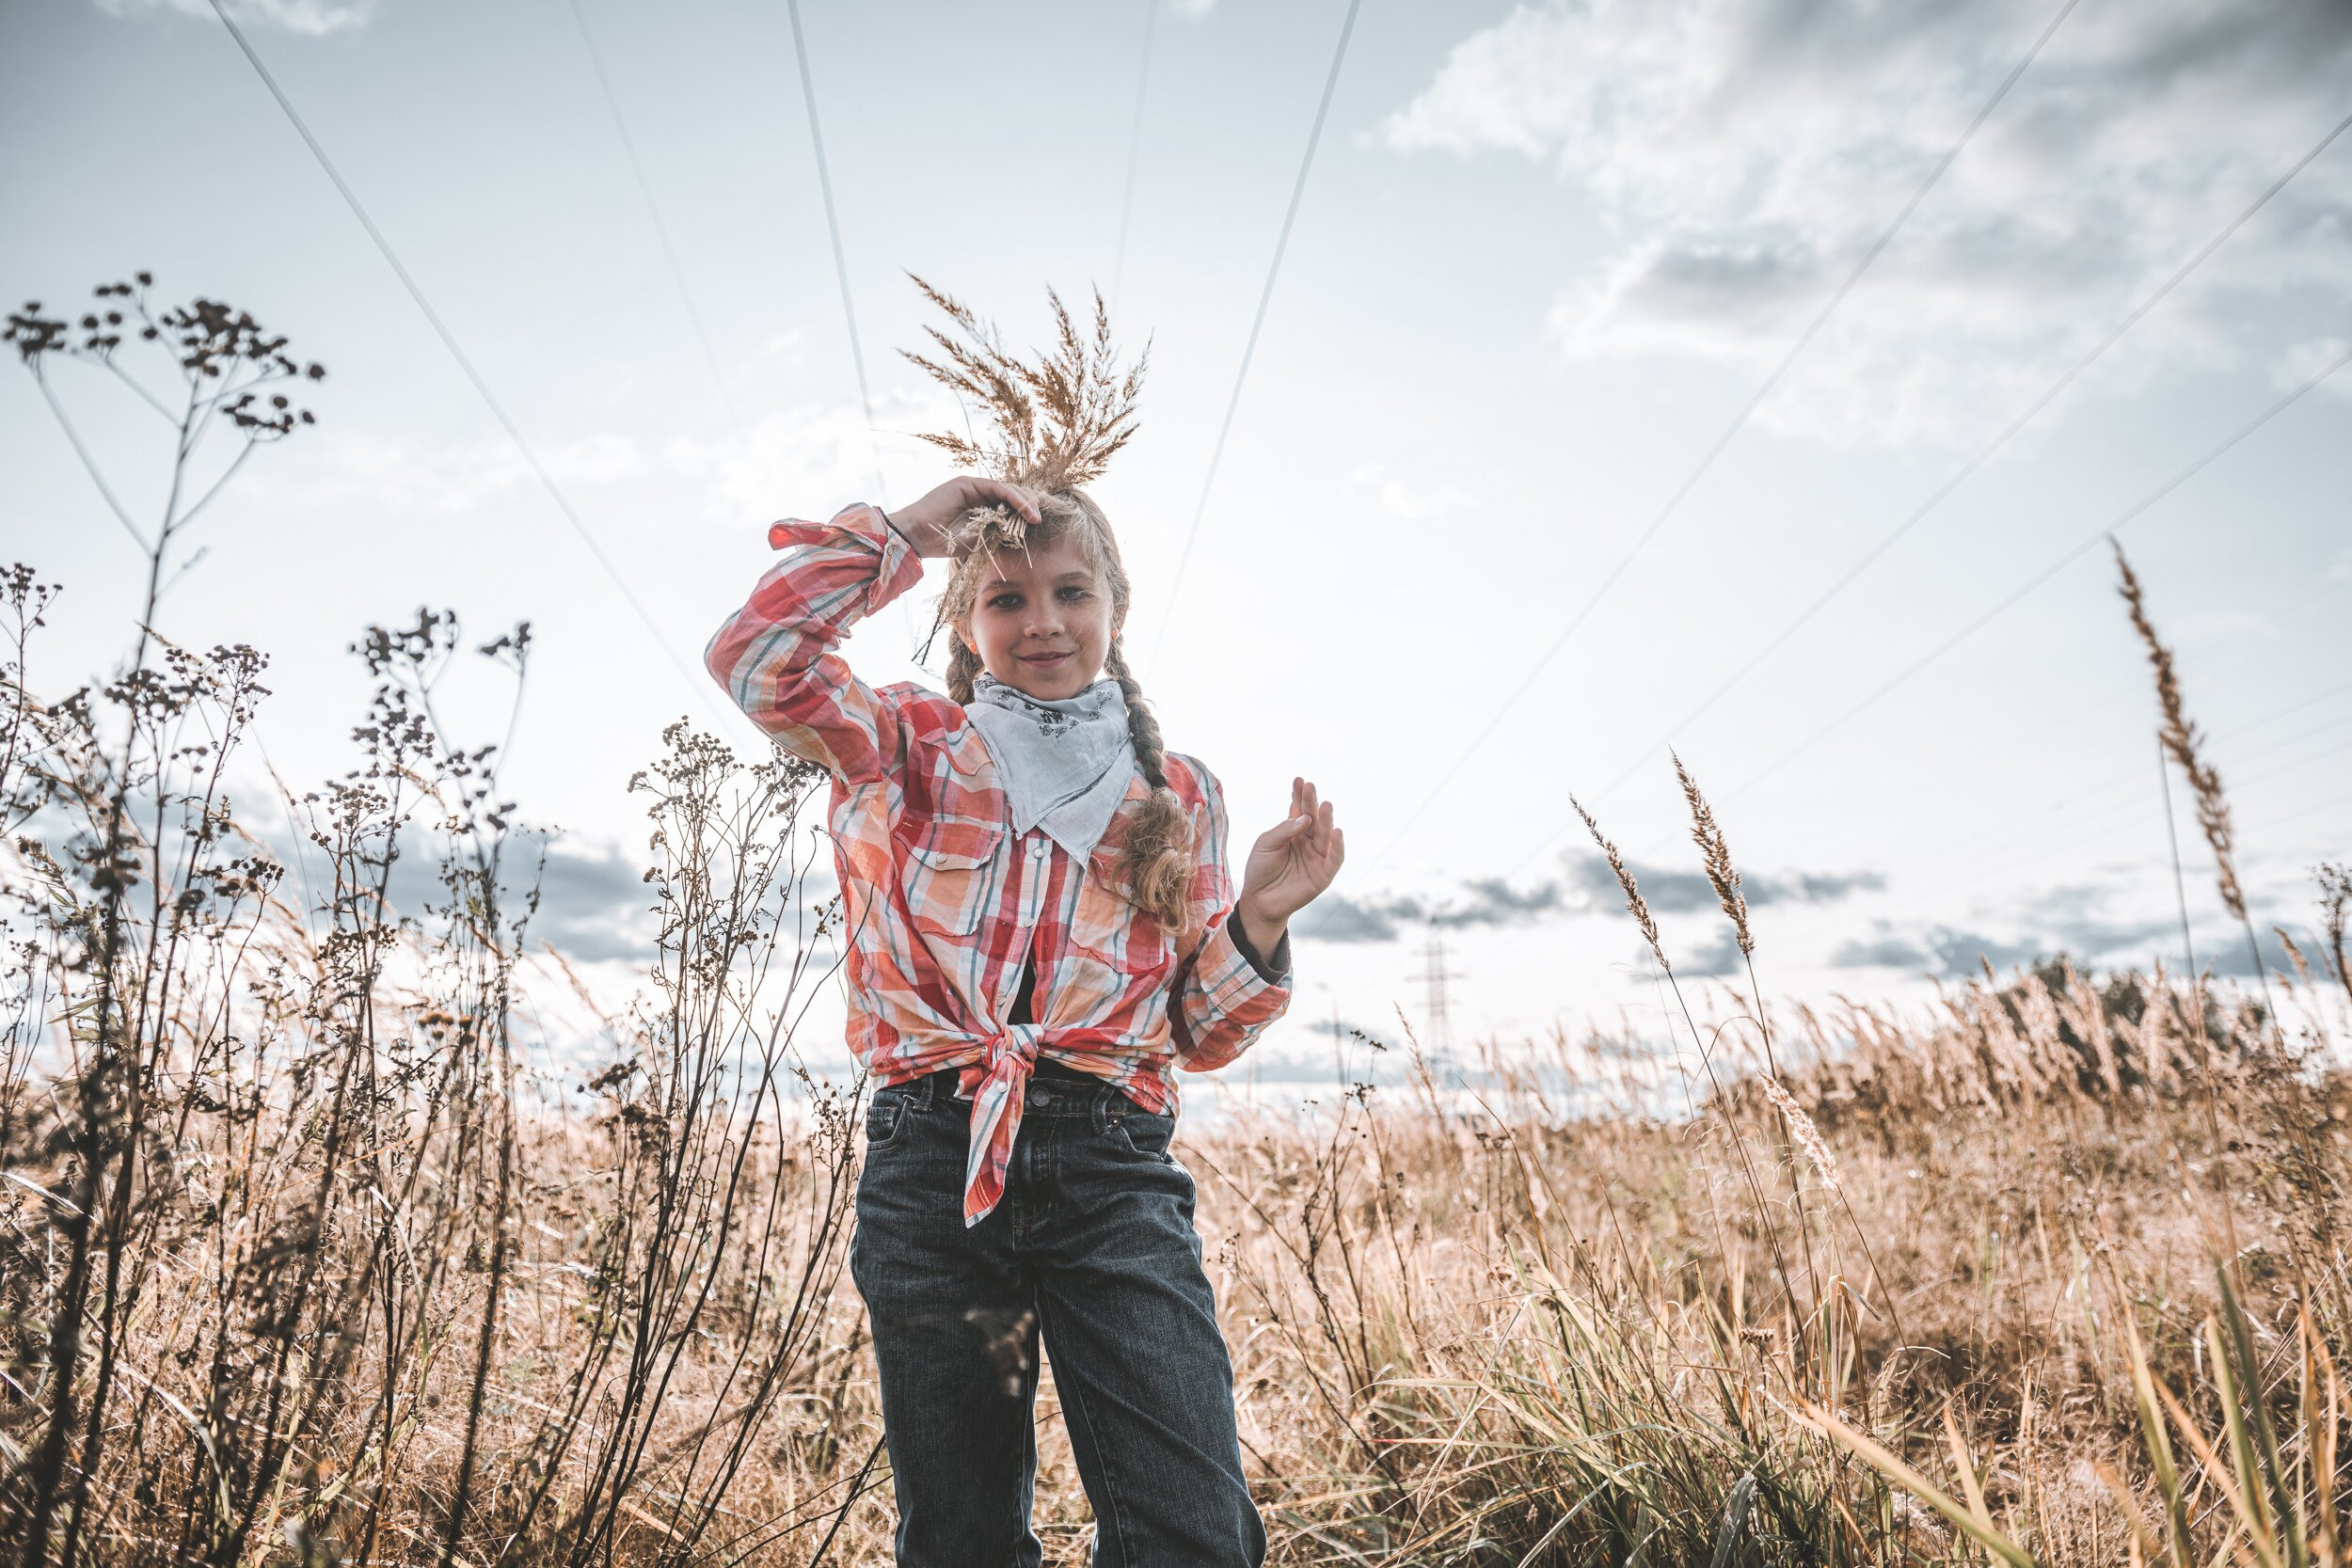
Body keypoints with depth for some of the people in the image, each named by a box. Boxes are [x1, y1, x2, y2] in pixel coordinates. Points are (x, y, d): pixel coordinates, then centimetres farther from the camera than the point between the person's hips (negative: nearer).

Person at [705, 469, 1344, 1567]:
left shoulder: (1177, 796, 12)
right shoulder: (907, 748, 9)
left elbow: (1198, 1035, 13)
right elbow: (754, 656, -11)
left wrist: (1259, 916, -5)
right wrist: (905, 530, -4)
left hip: (1112, 1170, 1)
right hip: (931, 1163, 0)